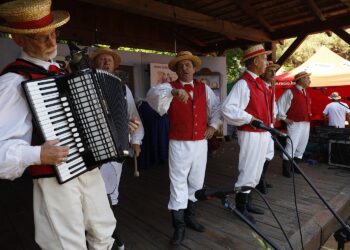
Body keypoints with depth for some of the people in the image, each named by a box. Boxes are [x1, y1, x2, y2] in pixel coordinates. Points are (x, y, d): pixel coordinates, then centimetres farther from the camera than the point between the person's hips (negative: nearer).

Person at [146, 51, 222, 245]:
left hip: (201, 143, 4)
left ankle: (190, 216, 36)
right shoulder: (170, 87, -4)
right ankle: (179, 225, 17)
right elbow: (153, 94, -27)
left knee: (196, 182, 15)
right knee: (178, 184, 2)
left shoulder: (204, 88, 9)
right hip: (179, 144, -4)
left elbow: (217, 108, 20)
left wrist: (213, 126, 8)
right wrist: (173, 91, -43)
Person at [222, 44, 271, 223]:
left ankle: (247, 202, 34)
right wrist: (250, 119, -22)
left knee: (256, 171, 18)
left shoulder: (259, 82, 12)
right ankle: (240, 208, 16)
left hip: (263, 133, 9)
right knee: (248, 171, 0)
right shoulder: (243, 84, -17)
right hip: (250, 134, -9)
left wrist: (269, 127, 16)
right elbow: (227, 109, -26)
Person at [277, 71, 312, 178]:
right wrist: (283, 118, -10)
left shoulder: (306, 93, 17)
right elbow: (280, 104, -12)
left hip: (306, 123, 9)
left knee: (302, 146, 12)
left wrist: (309, 116, 18)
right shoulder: (290, 92, -9)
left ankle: (295, 166, 24)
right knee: (291, 146, -10)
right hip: (295, 123, -8)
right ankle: (286, 169, -2)